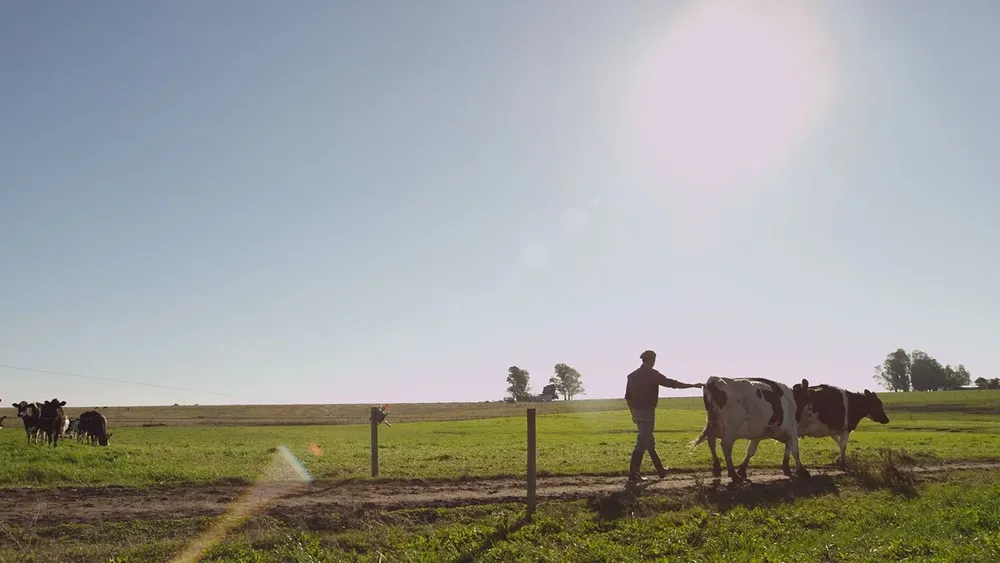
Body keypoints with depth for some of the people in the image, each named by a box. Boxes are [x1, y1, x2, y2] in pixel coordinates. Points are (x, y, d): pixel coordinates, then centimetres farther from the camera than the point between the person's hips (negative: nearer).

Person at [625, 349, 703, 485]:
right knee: (642, 443, -6)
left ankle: (661, 470, 29)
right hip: (647, 412, -8)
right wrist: (693, 385, -5)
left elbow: (628, 397, 13)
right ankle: (633, 475, -8)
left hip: (637, 412, 8)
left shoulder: (632, 376, 10)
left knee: (649, 442, 17)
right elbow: (672, 383, -12)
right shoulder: (652, 374, -9)